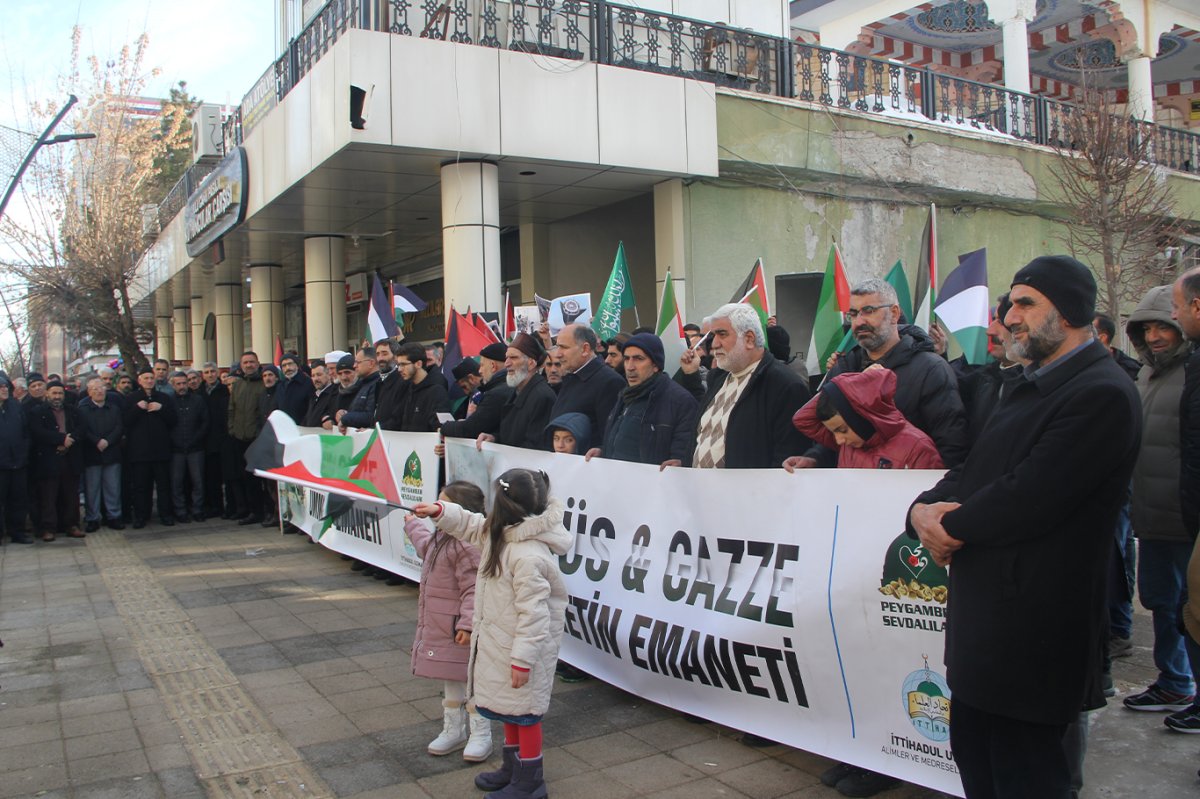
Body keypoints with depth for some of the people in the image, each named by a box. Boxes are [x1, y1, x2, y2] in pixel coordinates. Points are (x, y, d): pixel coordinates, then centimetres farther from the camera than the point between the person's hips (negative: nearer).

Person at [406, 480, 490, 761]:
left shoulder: (467, 545, -25)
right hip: (440, 628, 10)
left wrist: (468, 625, -30)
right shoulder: (442, 538, 9)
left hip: (459, 631, -10)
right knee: (450, 680, 19)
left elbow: (473, 589, -27)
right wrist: (413, 525, 51)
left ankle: (480, 735, 15)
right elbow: (426, 546, 36)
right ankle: (453, 730, 31)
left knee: (470, 680, 3)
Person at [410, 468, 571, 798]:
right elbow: (472, 526, 21)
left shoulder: (528, 555, -31)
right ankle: (513, 767, 41)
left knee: (524, 711, 6)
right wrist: (441, 512, 10)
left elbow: (533, 612, -29)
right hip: (500, 639, 10)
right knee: (509, 706, 23)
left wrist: (523, 658, -25)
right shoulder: (501, 532, 0)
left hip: (522, 644, -10)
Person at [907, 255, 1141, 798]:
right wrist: (925, 508, -6)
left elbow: (1028, 498, -25)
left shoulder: (1102, 395, -17)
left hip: (1033, 628, -9)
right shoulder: (1032, 387, 15)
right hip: (987, 616, 9)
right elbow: (973, 471, 14)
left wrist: (951, 526, -11)